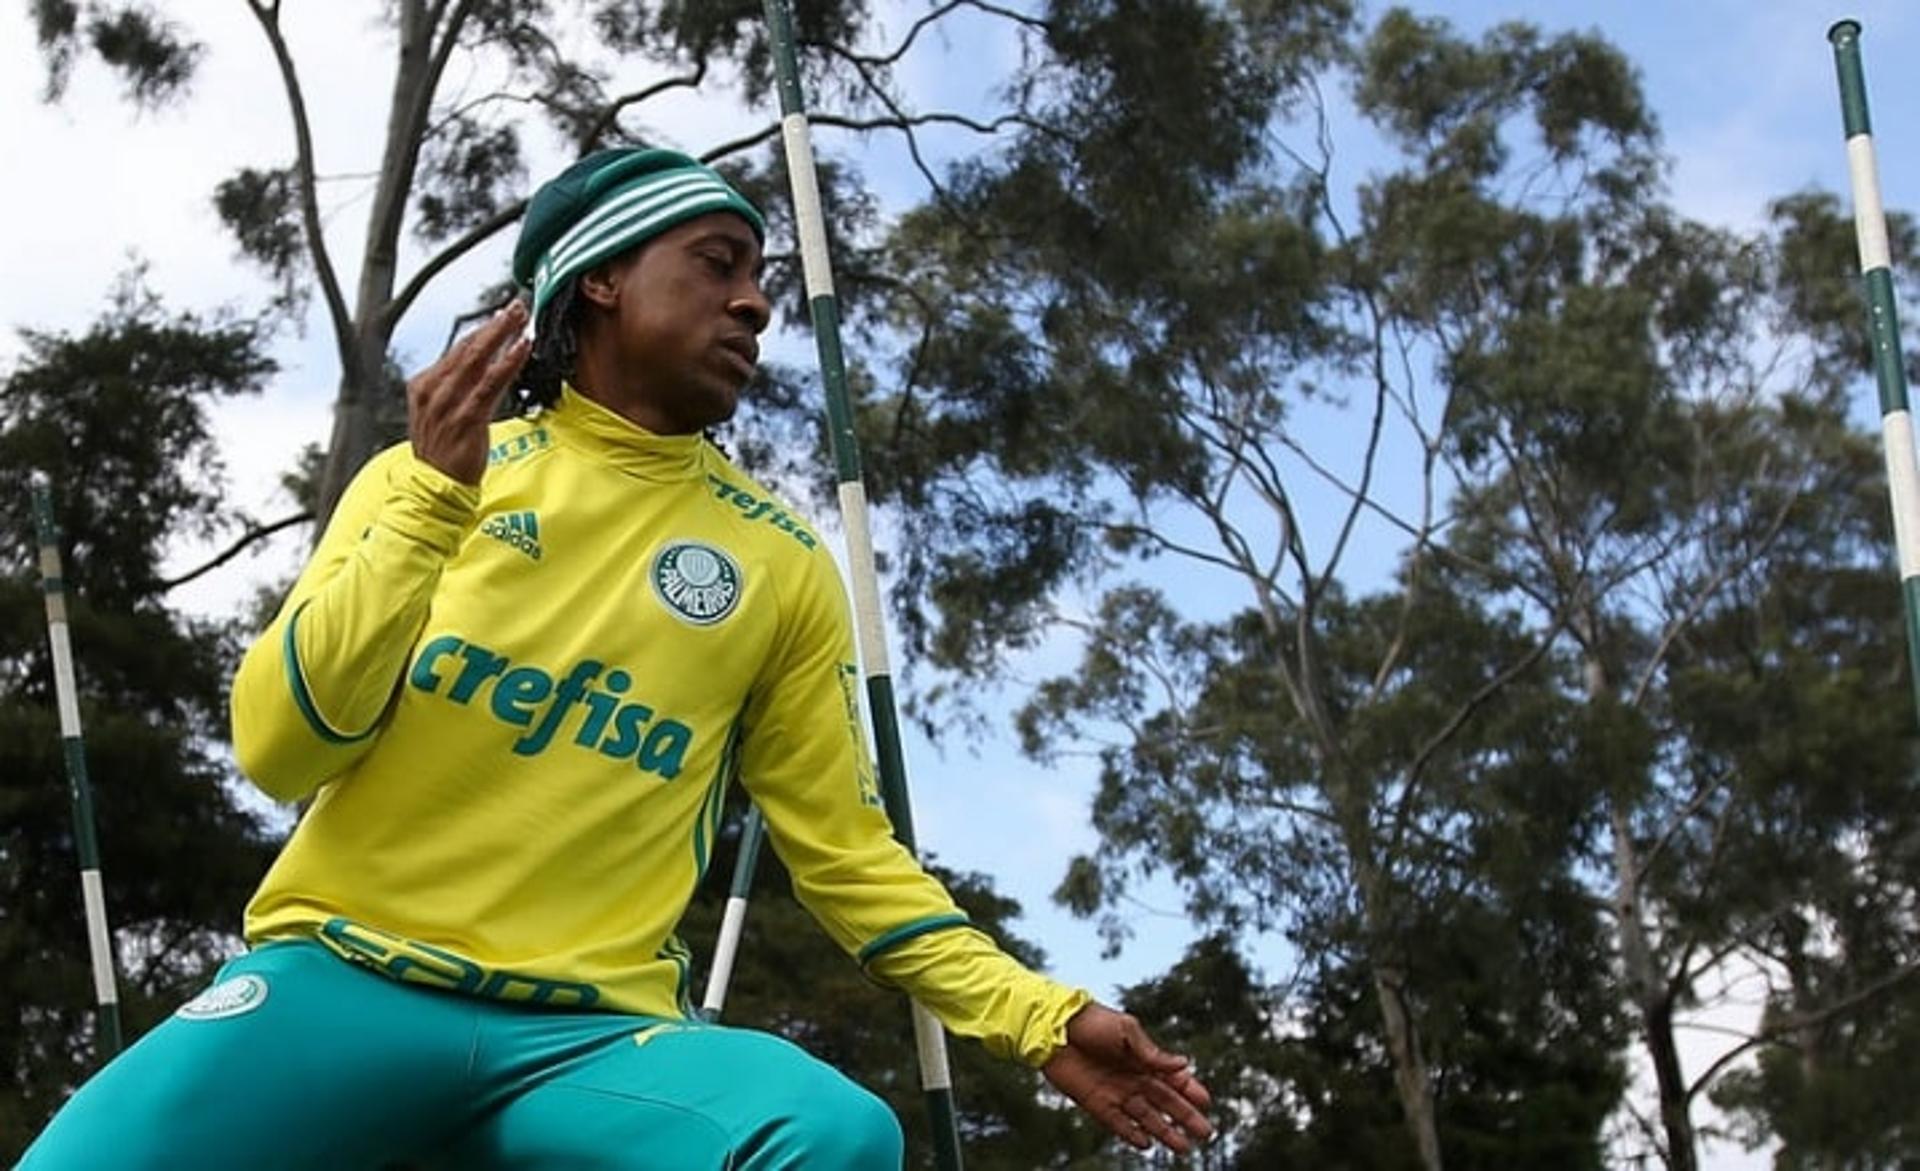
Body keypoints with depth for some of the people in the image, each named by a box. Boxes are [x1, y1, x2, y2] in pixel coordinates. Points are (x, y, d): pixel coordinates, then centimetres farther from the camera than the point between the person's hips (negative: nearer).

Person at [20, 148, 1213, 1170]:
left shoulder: (783, 563, 12)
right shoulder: (431, 475, 9)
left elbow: (843, 847, 15)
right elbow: (278, 751, -1)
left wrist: (1042, 1020, 4)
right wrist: (436, 499, -11)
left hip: (594, 1030, 1)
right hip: (344, 975, -1)